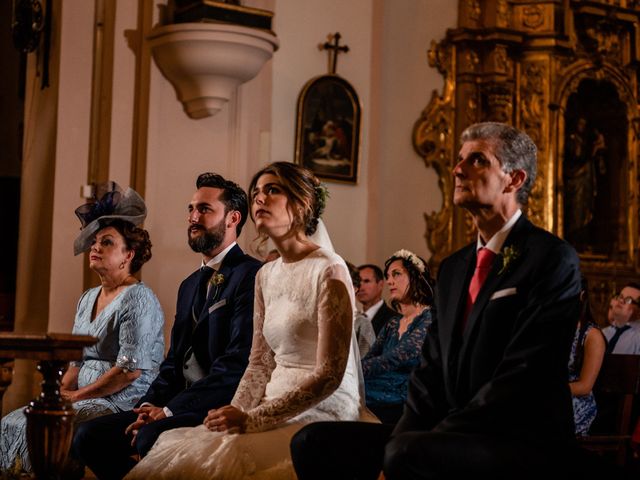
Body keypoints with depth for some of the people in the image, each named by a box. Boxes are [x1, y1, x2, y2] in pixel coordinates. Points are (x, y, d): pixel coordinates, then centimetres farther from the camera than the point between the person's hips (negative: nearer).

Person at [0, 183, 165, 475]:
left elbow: (131, 369, -17)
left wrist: (77, 395, -11)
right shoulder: (87, 299, 17)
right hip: (88, 401, 8)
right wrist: (61, 393, 1)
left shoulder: (138, 299, -10)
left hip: (123, 403, -8)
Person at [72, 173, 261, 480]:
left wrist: (169, 410, -17)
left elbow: (238, 362, -18)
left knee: (151, 438, -33)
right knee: (88, 437, -6)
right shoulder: (190, 285, 21)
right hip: (181, 406, 8)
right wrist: (150, 404, -1)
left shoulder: (251, 276, -9)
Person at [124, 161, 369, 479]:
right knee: (171, 450, -14)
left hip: (324, 412, -7)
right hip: (278, 410, 7)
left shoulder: (329, 271, -10)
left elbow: (329, 374, -15)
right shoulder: (266, 276, 14)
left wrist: (253, 419, -18)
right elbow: (259, 364, 14)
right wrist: (236, 416, -5)